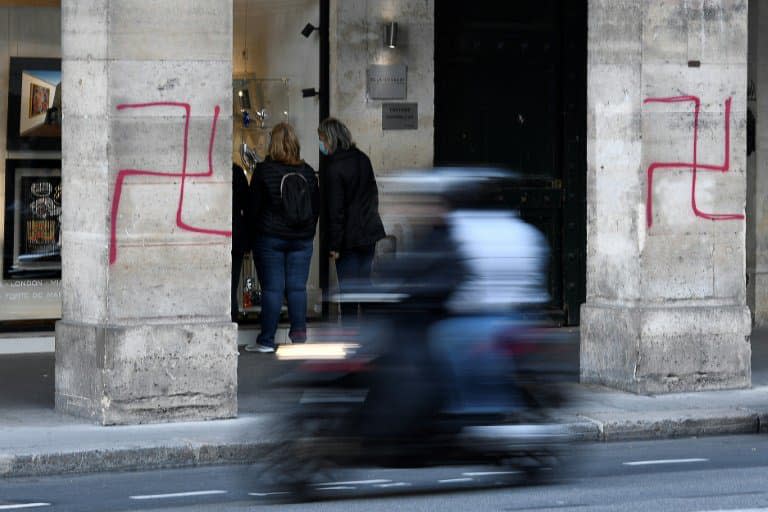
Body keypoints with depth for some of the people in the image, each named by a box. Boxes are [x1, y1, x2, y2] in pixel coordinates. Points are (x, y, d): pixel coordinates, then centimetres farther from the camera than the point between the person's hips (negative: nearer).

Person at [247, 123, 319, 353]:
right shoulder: (307, 172, 2)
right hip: (302, 239, 3)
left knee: (272, 288, -2)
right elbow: (316, 206, 10)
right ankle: (299, 333, 5)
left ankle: (266, 340, 0)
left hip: (270, 238, -3)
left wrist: (256, 231, 8)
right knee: (297, 287, 7)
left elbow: (254, 206, -4)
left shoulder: (264, 170, -8)